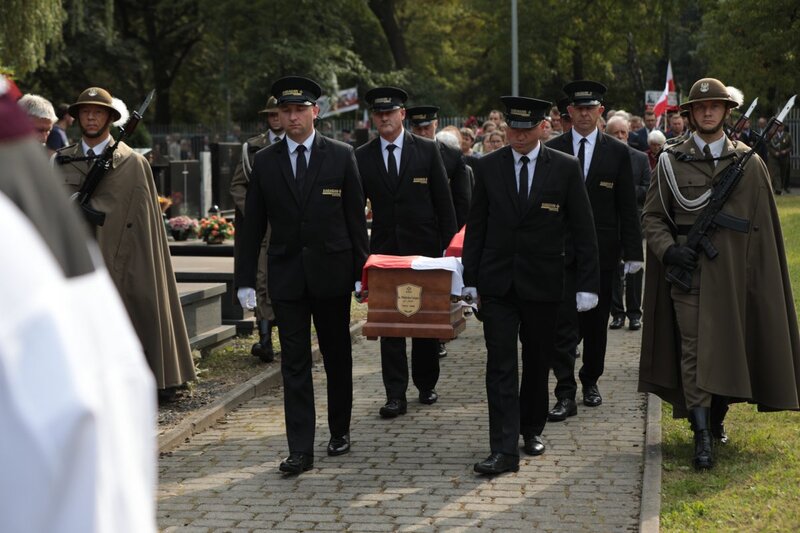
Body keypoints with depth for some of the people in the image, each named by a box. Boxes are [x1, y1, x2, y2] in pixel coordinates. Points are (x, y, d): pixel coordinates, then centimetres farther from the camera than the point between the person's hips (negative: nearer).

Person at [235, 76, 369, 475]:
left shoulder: (341, 156, 1)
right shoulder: (264, 162, 4)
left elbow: (355, 218, 2)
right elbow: (252, 226, 5)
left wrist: (361, 271, -2)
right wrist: (245, 279, 1)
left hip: (332, 273, 0)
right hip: (286, 276, 1)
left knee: (337, 358, 12)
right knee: (294, 363, -1)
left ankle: (340, 431, 29)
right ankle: (300, 450, 0)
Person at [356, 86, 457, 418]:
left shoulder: (427, 150, 0)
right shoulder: (362, 157, 2)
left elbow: (444, 202, 1)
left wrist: (450, 245, -2)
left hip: (424, 247, 0)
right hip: (385, 250, 0)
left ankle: (426, 385, 25)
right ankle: (395, 394, 2)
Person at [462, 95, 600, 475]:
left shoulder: (566, 168, -2)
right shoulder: (488, 167, 2)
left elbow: (583, 230, -1)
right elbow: (476, 227, 7)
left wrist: (587, 284, -4)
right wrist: (471, 279, 4)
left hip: (543, 283, 0)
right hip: (498, 283, 0)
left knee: (537, 361, 12)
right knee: (500, 365, -6)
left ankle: (532, 430, 32)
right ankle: (504, 451, -8)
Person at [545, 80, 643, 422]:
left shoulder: (617, 152, 4)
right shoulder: (552, 150, 3)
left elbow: (627, 206, 3)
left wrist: (633, 251, -1)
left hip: (602, 250, 1)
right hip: (562, 250, -1)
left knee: (596, 322, 11)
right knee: (564, 323, -7)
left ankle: (591, 381, 27)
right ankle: (566, 395, -7)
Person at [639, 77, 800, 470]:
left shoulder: (749, 163, 6)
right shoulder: (671, 161, 4)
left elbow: (762, 225, 7)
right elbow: (652, 216, 6)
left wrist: (759, 274, 2)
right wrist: (668, 249, -11)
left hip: (732, 272, 1)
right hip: (687, 271, -1)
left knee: (729, 348, 10)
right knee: (693, 351, -6)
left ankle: (717, 418, 32)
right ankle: (702, 438, -6)